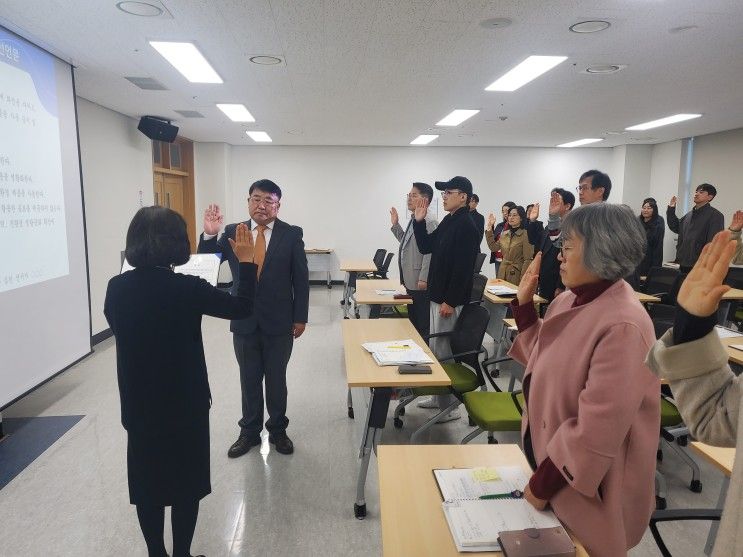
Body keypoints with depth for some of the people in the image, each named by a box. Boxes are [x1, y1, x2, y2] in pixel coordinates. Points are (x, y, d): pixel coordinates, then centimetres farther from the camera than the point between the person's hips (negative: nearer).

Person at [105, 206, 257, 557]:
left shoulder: (116, 288, -8)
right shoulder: (187, 288, -20)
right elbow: (242, 307, -9)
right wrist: (245, 261, 1)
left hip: (138, 404, 4)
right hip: (185, 402, -4)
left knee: (147, 482, 19)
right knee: (186, 482, 14)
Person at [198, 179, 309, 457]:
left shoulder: (292, 234, -5)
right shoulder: (232, 232, 0)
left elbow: (301, 279, -4)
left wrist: (300, 317, -4)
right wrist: (209, 235, -20)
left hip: (279, 321, -1)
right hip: (244, 321, 2)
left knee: (277, 379, 13)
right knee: (249, 379, 14)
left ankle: (277, 430, 31)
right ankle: (250, 431, 30)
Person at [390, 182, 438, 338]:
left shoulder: (429, 222, -16)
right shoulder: (413, 220, 14)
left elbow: (430, 252, -21)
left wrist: (423, 279, -22)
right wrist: (395, 225, 14)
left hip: (421, 284, -10)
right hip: (410, 281, 10)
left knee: (423, 324, 1)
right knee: (412, 320, 18)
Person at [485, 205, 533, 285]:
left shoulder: (525, 235, -12)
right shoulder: (505, 234, 10)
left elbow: (528, 260, -14)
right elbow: (493, 247, 7)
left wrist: (522, 280, -18)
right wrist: (489, 228, 8)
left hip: (516, 274, -6)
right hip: (503, 273, 6)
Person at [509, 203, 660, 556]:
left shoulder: (622, 327, -29)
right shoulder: (571, 300, -1)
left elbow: (595, 434, -27)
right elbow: (542, 362, 11)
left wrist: (541, 486, -16)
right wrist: (524, 304, -1)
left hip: (583, 489, -8)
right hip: (546, 456, 8)